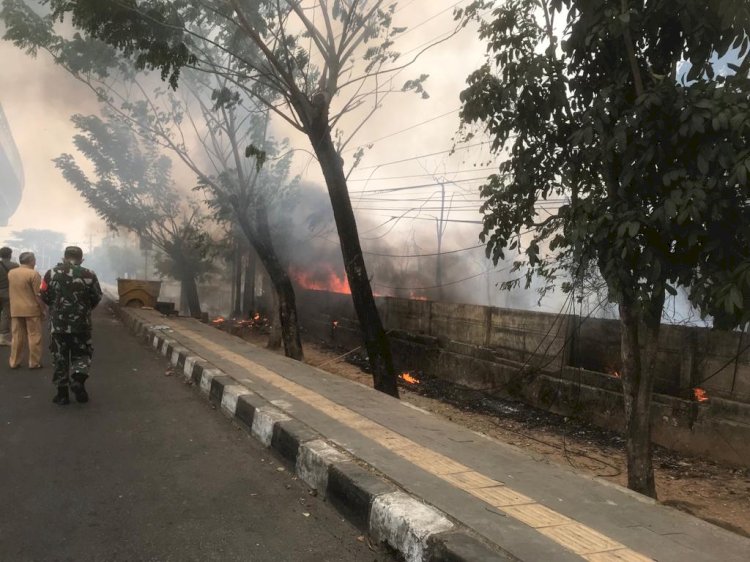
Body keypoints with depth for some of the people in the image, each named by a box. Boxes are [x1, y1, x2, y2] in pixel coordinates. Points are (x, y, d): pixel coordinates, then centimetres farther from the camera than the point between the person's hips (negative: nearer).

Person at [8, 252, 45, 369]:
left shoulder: (10, 273, 8)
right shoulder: (33, 274, -12)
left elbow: (10, 291, 16)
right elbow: (38, 294, -13)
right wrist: (44, 309, -6)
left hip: (15, 310, 6)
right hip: (32, 309, -6)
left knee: (17, 337, 12)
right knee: (34, 337, 3)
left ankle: (14, 362, 14)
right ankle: (34, 362, 5)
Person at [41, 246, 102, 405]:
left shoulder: (51, 274, -3)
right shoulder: (89, 275, -8)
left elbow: (45, 297, 3)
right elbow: (96, 298, 0)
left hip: (57, 323, 1)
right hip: (81, 324, -1)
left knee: (60, 358, 11)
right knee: (81, 354, 15)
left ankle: (62, 393, 14)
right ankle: (78, 379, -9)